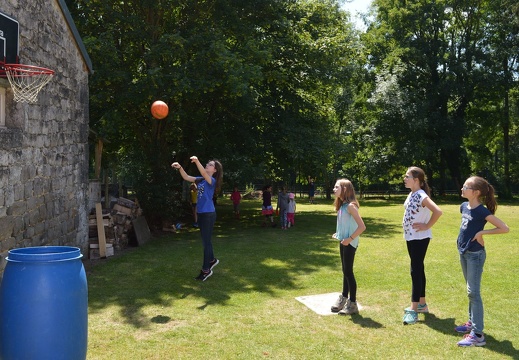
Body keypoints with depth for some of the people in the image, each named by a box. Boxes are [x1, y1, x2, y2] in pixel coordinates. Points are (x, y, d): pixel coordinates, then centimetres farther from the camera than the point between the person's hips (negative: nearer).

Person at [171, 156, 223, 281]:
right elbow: (186, 177, 6)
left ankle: (206, 270, 4)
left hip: (209, 214, -8)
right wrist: (180, 168, -12)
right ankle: (212, 260, 38)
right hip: (200, 213, 8)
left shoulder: (212, 181, -11)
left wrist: (197, 162, -47)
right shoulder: (201, 180, 11)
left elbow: (204, 174, -32)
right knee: (206, 240, 20)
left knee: (206, 241, -3)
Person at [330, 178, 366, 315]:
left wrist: (350, 238, -21)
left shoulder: (350, 206, -19)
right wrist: (338, 234, 8)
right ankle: (344, 298, 29)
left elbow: (362, 226, -23)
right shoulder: (342, 205, 8)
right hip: (343, 242, 9)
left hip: (350, 243, -9)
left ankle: (353, 304, 8)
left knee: (348, 271, -2)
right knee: (345, 271, 17)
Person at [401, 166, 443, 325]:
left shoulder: (421, 196, -19)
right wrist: (406, 224, 10)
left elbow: (437, 211, -32)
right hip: (411, 237, 10)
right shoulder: (411, 194, 9)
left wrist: (427, 226, -22)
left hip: (420, 238, -10)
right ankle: (422, 304, 28)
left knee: (416, 271, -8)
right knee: (418, 270, 16)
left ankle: (414, 310, -5)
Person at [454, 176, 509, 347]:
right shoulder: (464, 206, 3)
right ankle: (473, 322, 31)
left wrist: (482, 232, -20)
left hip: (475, 255, -8)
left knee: (473, 292, -7)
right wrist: (464, 238, 8)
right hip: (463, 253, 8)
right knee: (471, 291, 18)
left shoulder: (482, 211, -19)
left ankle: (477, 335, -3)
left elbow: (505, 228, -19)